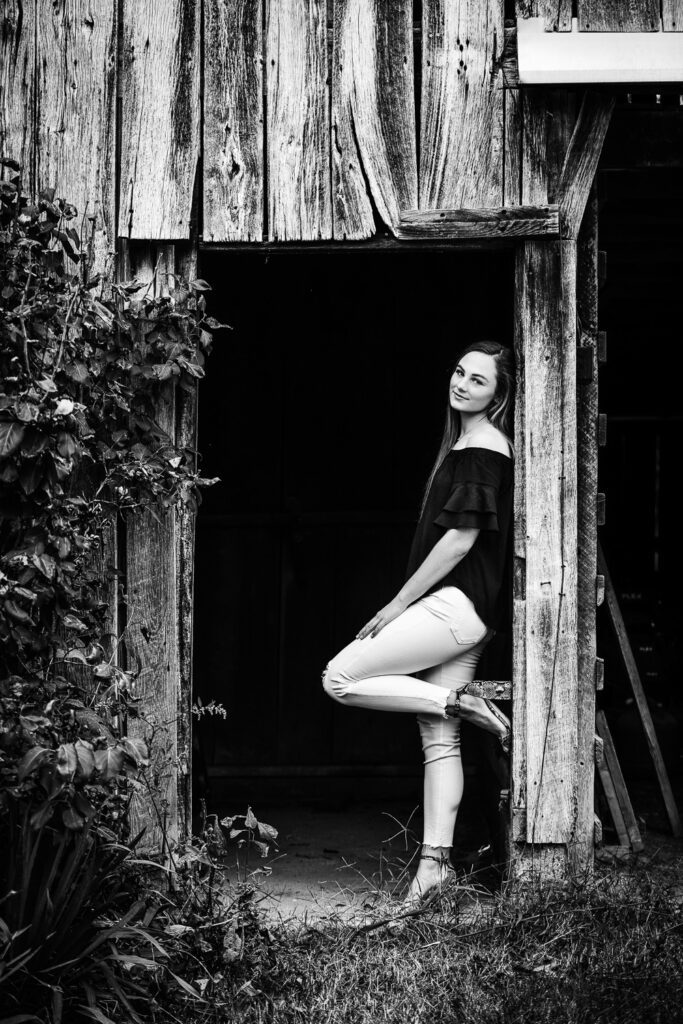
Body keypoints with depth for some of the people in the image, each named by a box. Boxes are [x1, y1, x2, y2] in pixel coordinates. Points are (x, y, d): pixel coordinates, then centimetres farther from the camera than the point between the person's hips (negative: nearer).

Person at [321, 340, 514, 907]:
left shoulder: (483, 448, -11)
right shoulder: (463, 443, 18)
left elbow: (460, 539, -16)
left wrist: (398, 604, -12)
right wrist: (408, 606, 20)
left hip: (457, 603, -10)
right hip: (459, 610, 10)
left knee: (340, 678, -9)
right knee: (438, 736, 6)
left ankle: (469, 708, -8)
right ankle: (436, 859, 5)